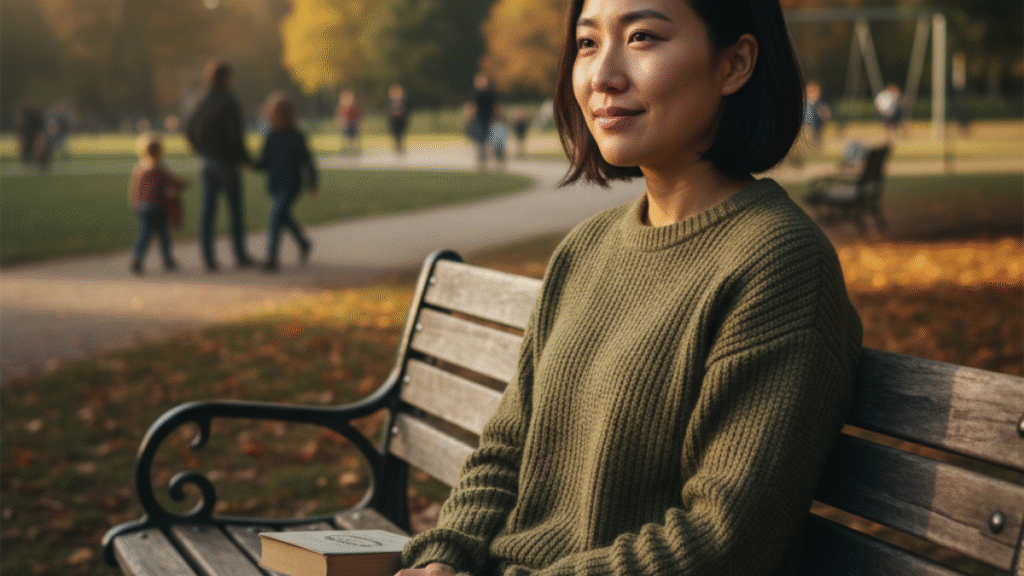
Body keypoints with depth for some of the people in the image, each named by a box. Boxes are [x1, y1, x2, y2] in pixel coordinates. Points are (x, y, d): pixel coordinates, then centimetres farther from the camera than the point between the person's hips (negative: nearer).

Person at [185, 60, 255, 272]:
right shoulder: (229, 103, -14)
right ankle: (241, 256, 11)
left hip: (208, 162, 6)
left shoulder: (202, 103, 6)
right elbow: (235, 136, -19)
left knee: (208, 211, 5)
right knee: (235, 210, 5)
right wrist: (246, 159, -8)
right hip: (227, 162, -6)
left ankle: (209, 258, 4)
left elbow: (189, 129, 14)